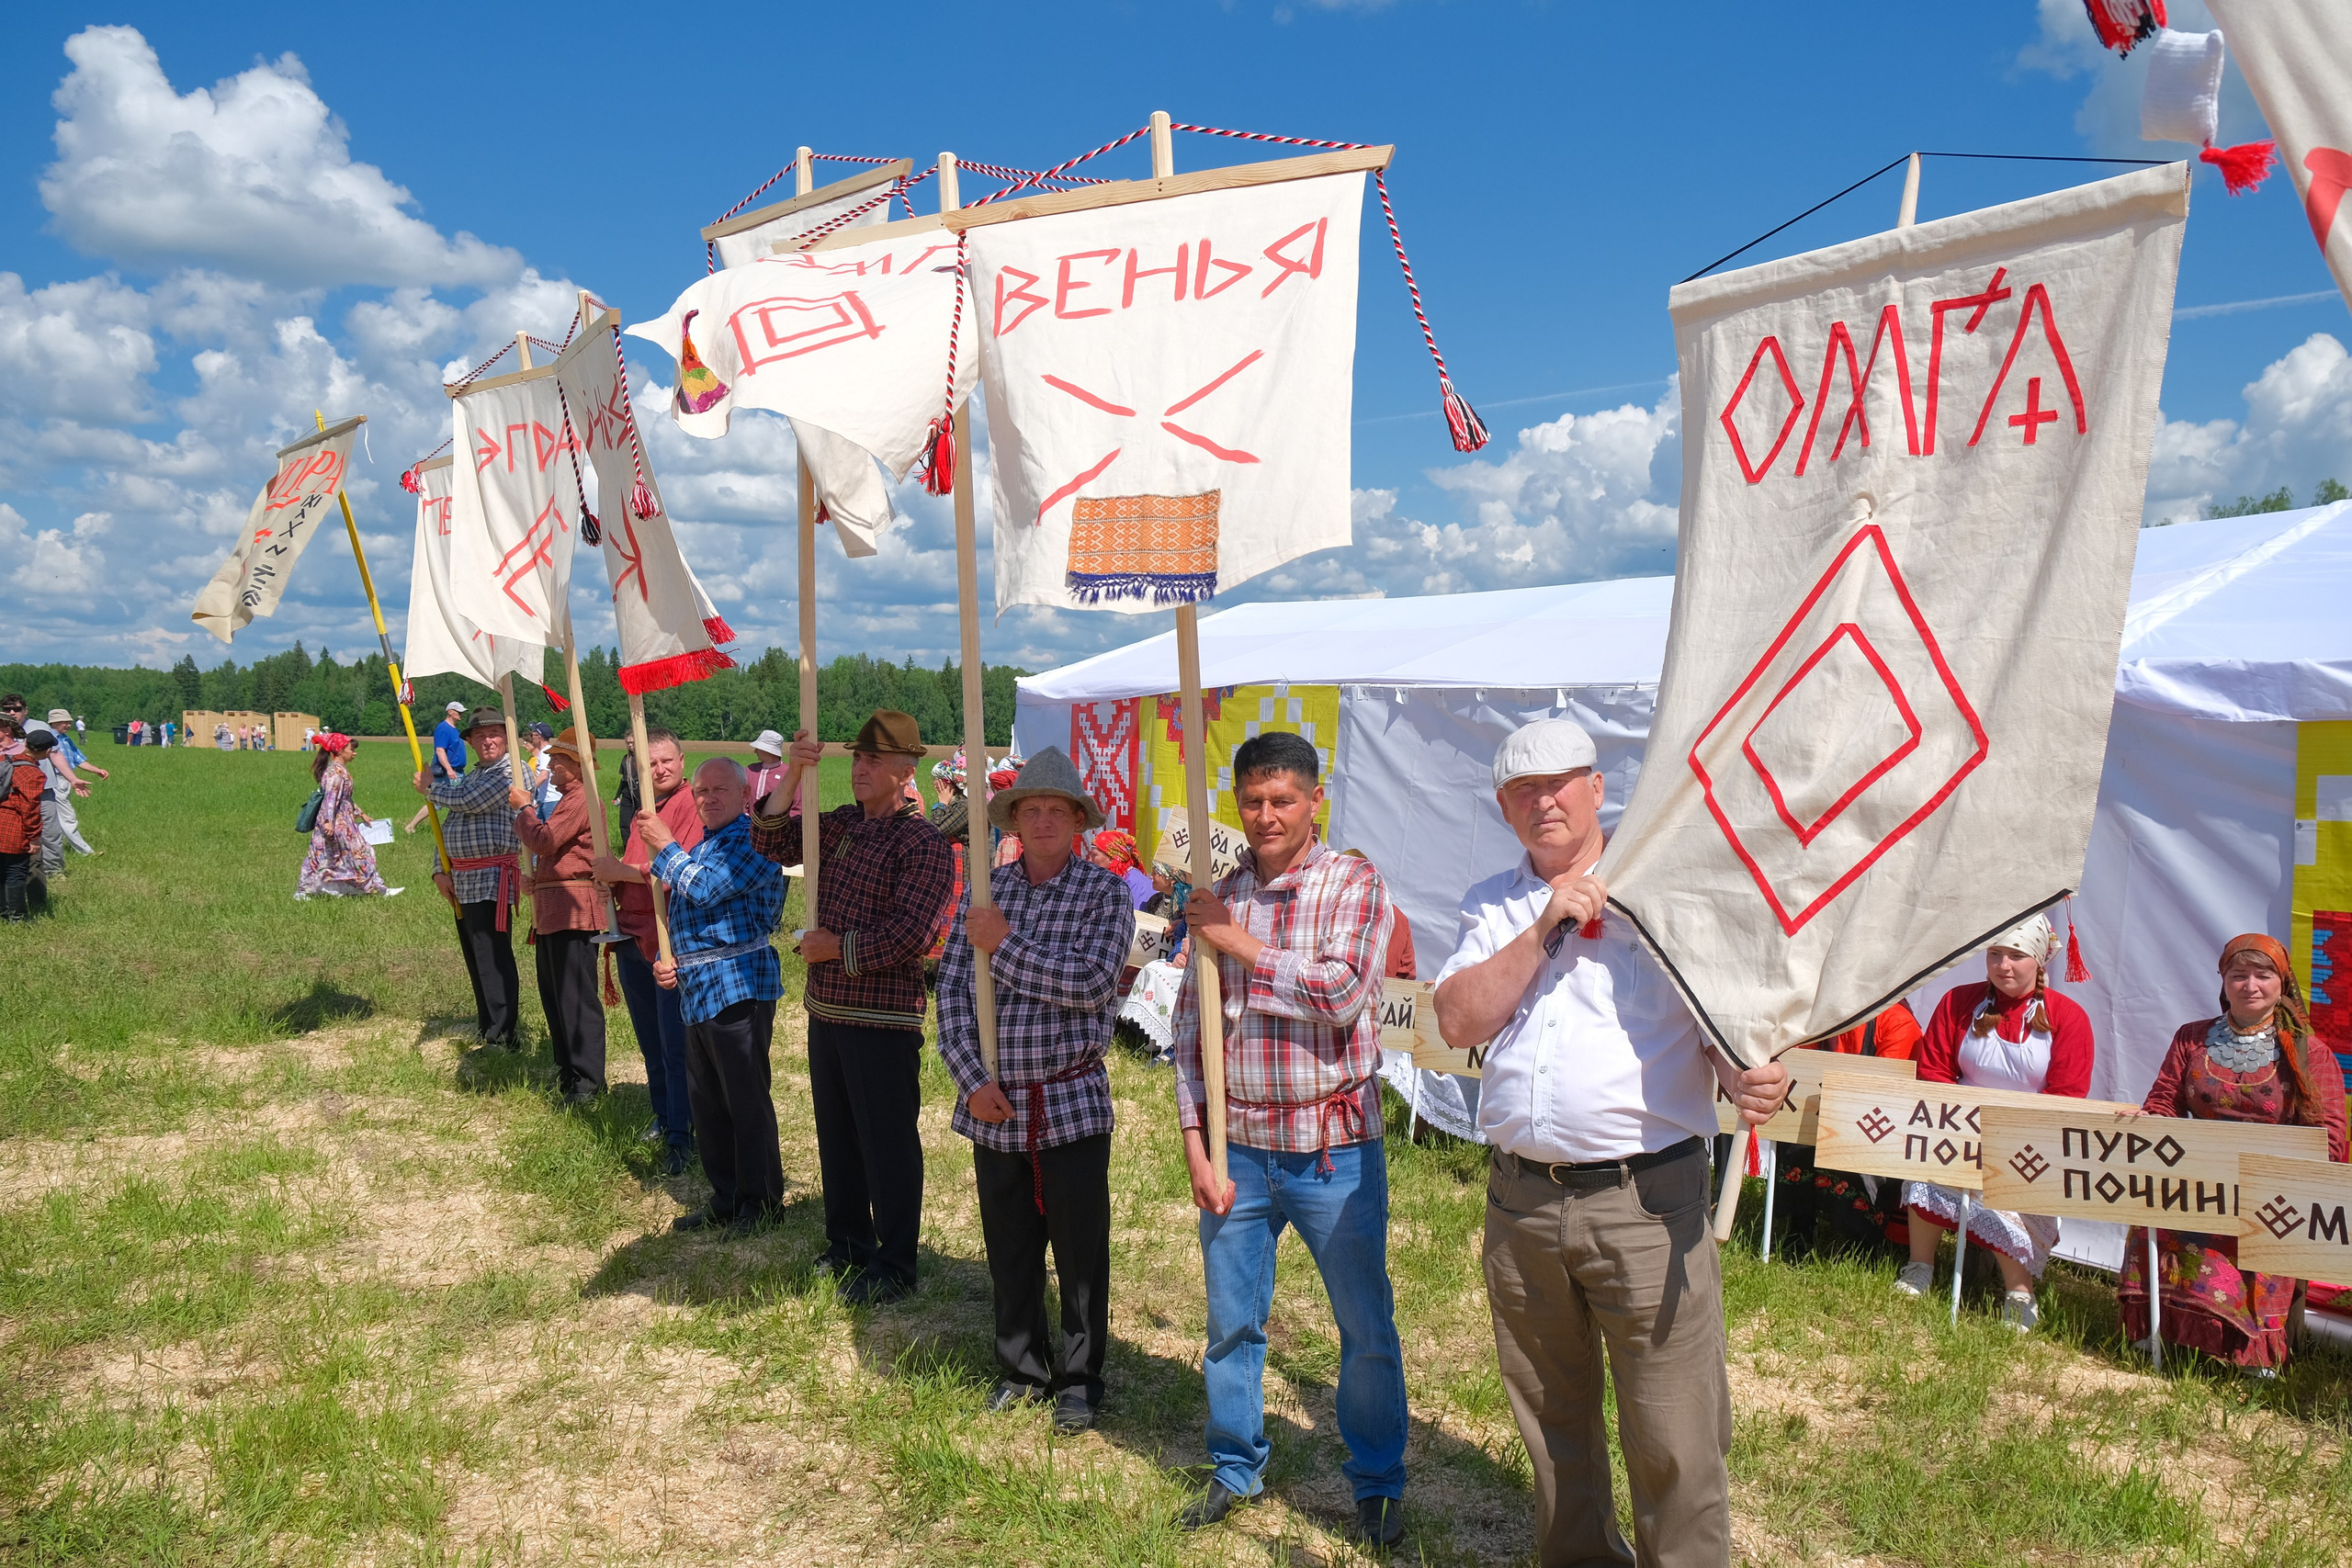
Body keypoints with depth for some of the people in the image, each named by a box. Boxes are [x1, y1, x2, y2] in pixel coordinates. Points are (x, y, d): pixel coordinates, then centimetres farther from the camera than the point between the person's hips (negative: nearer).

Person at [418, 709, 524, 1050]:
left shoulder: (511, 771, -8)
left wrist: (431, 788, 0)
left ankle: (501, 1037, -8)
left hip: (491, 878, -9)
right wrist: (441, 870, 8)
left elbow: (468, 801, -18)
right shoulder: (470, 777, 21)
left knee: (493, 957, -10)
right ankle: (485, 1026, 25)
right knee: (474, 957, 15)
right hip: (462, 879, 9)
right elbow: (447, 826, 20)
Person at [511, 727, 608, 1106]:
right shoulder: (569, 797, 23)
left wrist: (523, 808, -3)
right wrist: (537, 878, 12)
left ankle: (589, 1080, -7)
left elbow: (544, 840, -19)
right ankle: (567, 1069, 25)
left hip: (573, 908, -12)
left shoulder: (582, 798, -13)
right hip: (551, 909, 12)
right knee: (553, 993, 16)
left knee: (576, 996, -10)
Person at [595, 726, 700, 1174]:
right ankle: (663, 1117, 30)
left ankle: (681, 1136, 3)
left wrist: (622, 872, -15)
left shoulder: (693, 805, -11)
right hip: (633, 939, 8)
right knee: (650, 1042, 17)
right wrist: (611, 879, 3)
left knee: (675, 1044, -4)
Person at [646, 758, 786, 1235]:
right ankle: (725, 1200, 25)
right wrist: (668, 961, 9)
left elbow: (705, 889, -21)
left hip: (737, 986, -10)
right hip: (697, 990, 10)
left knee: (746, 1101, -2)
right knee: (706, 1102, 15)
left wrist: (665, 847, -9)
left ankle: (761, 1202, 9)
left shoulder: (752, 839, -10)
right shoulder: (700, 847, 19)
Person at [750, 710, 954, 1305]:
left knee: (888, 1143, 2)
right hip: (826, 1010, 8)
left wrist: (835, 948, -13)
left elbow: (909, 933, -21)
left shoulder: (923, 843, -14)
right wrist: (792, 777, -8)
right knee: (836, 1135, 19)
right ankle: (848, 1241, 35)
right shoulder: (840, 823, 9)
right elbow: (771, 844, 4)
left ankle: (894, 1265, 15)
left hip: (883, 1020, -7)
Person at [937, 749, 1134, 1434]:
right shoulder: (986, 891, 5)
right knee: (1008, 1249, 14)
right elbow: (951, 990, 1)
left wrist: (1004, 947, -14)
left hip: (1072, 1102, -3)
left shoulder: (1104, 892, -4)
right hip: (995, 1106, 3)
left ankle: (1079, 1379, 23)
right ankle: (1021, 1369, 32)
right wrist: (973, 1081, -8)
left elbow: (1090, 983, -18)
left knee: (1081, 1250, 6)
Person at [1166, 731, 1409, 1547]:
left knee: (1367, 1328, 8)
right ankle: (1236, 1470, 35)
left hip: (1334, 1149, -3)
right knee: (1231, 1325, 15)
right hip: (1236, 1149, 3)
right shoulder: (1216, 897, 4)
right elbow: (1189, 1028, 5)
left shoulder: (1354, 885, -6)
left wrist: (1239, 943, -15)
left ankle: (1377, 1483, 28)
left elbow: (1343, 994, -21)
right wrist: (1196, 1148, -1)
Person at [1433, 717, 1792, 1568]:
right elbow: (1458, 1021, -2)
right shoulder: (1491, 907, 11)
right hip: (1520, 1201, 4)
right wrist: (1544, 929, -11)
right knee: (1551, 1419, 18)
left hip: (1645, 1200, -4)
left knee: (1672, 1439, -1)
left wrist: (1754, 1075, -25)